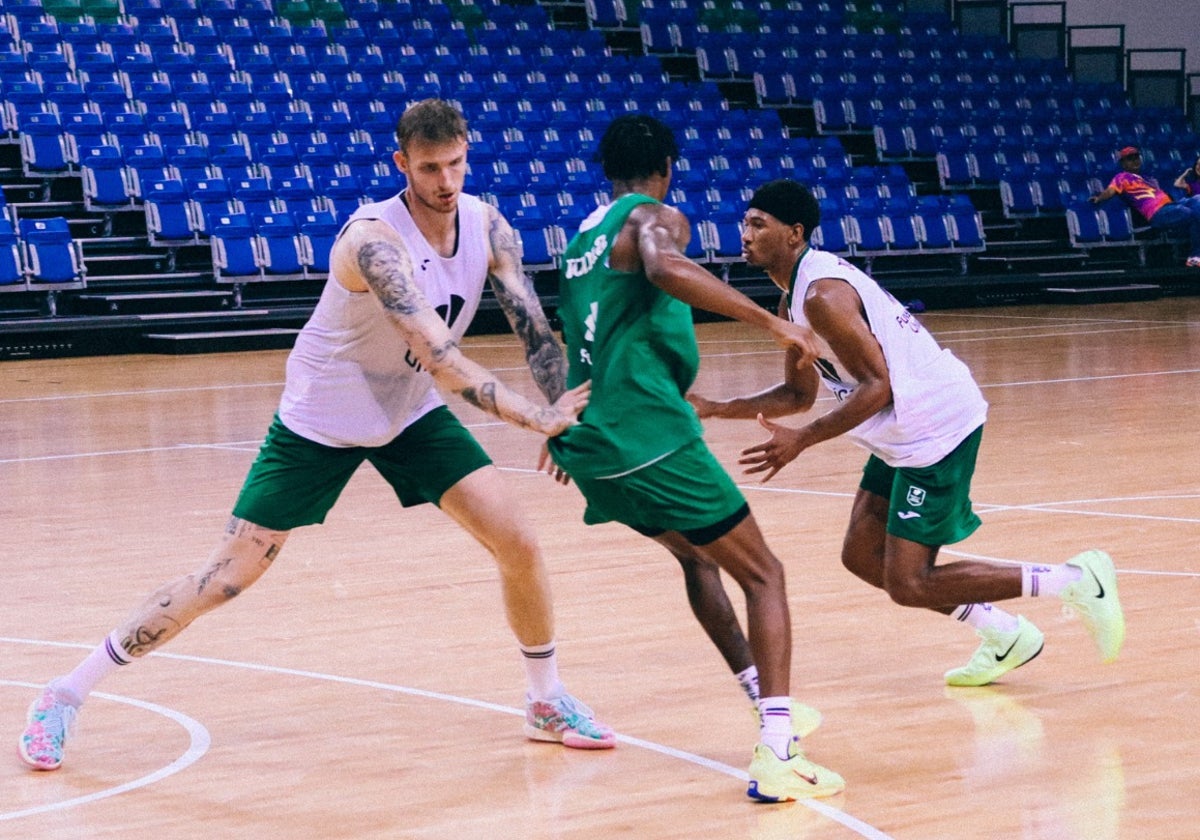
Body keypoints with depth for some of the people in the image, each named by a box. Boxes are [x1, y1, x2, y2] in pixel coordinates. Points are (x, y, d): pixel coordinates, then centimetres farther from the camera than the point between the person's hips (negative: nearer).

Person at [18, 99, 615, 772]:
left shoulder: (487, 226, -10)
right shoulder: (374, 238, -31)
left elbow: (534, 328, -7)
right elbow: (439, 355, -39)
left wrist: (567, 414, -22)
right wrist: (534, 417, -42)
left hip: (413, 414, 6)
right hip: (321, 421, -6)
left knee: (519, 545, -6)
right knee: (227, 577, -6)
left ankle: (548, 700, 17)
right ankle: (67, 695, 7)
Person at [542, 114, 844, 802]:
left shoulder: (583, 237, 20)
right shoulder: (657, 218, -4)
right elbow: (665, 269, -29)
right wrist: (769, 320, -29)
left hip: (591, 444, 8)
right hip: (649, 435, -8)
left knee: (699, 556, 28)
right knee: (763, 575, -2)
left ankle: (767, 704, 28)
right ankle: (778, 752, -17)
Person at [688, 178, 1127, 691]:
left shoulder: (822, 296, -19)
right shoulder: (795, 300, 13)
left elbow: (877, 386, -23)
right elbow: (799, 394, 19)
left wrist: (801, 440, -23)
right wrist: (716, 409, 9)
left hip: (937, 427, -10)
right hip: (906, 434, 10)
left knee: (908, 585, -8)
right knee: (862, 556, 13)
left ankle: (1075, 581, -2)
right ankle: (1002, 636, 19)